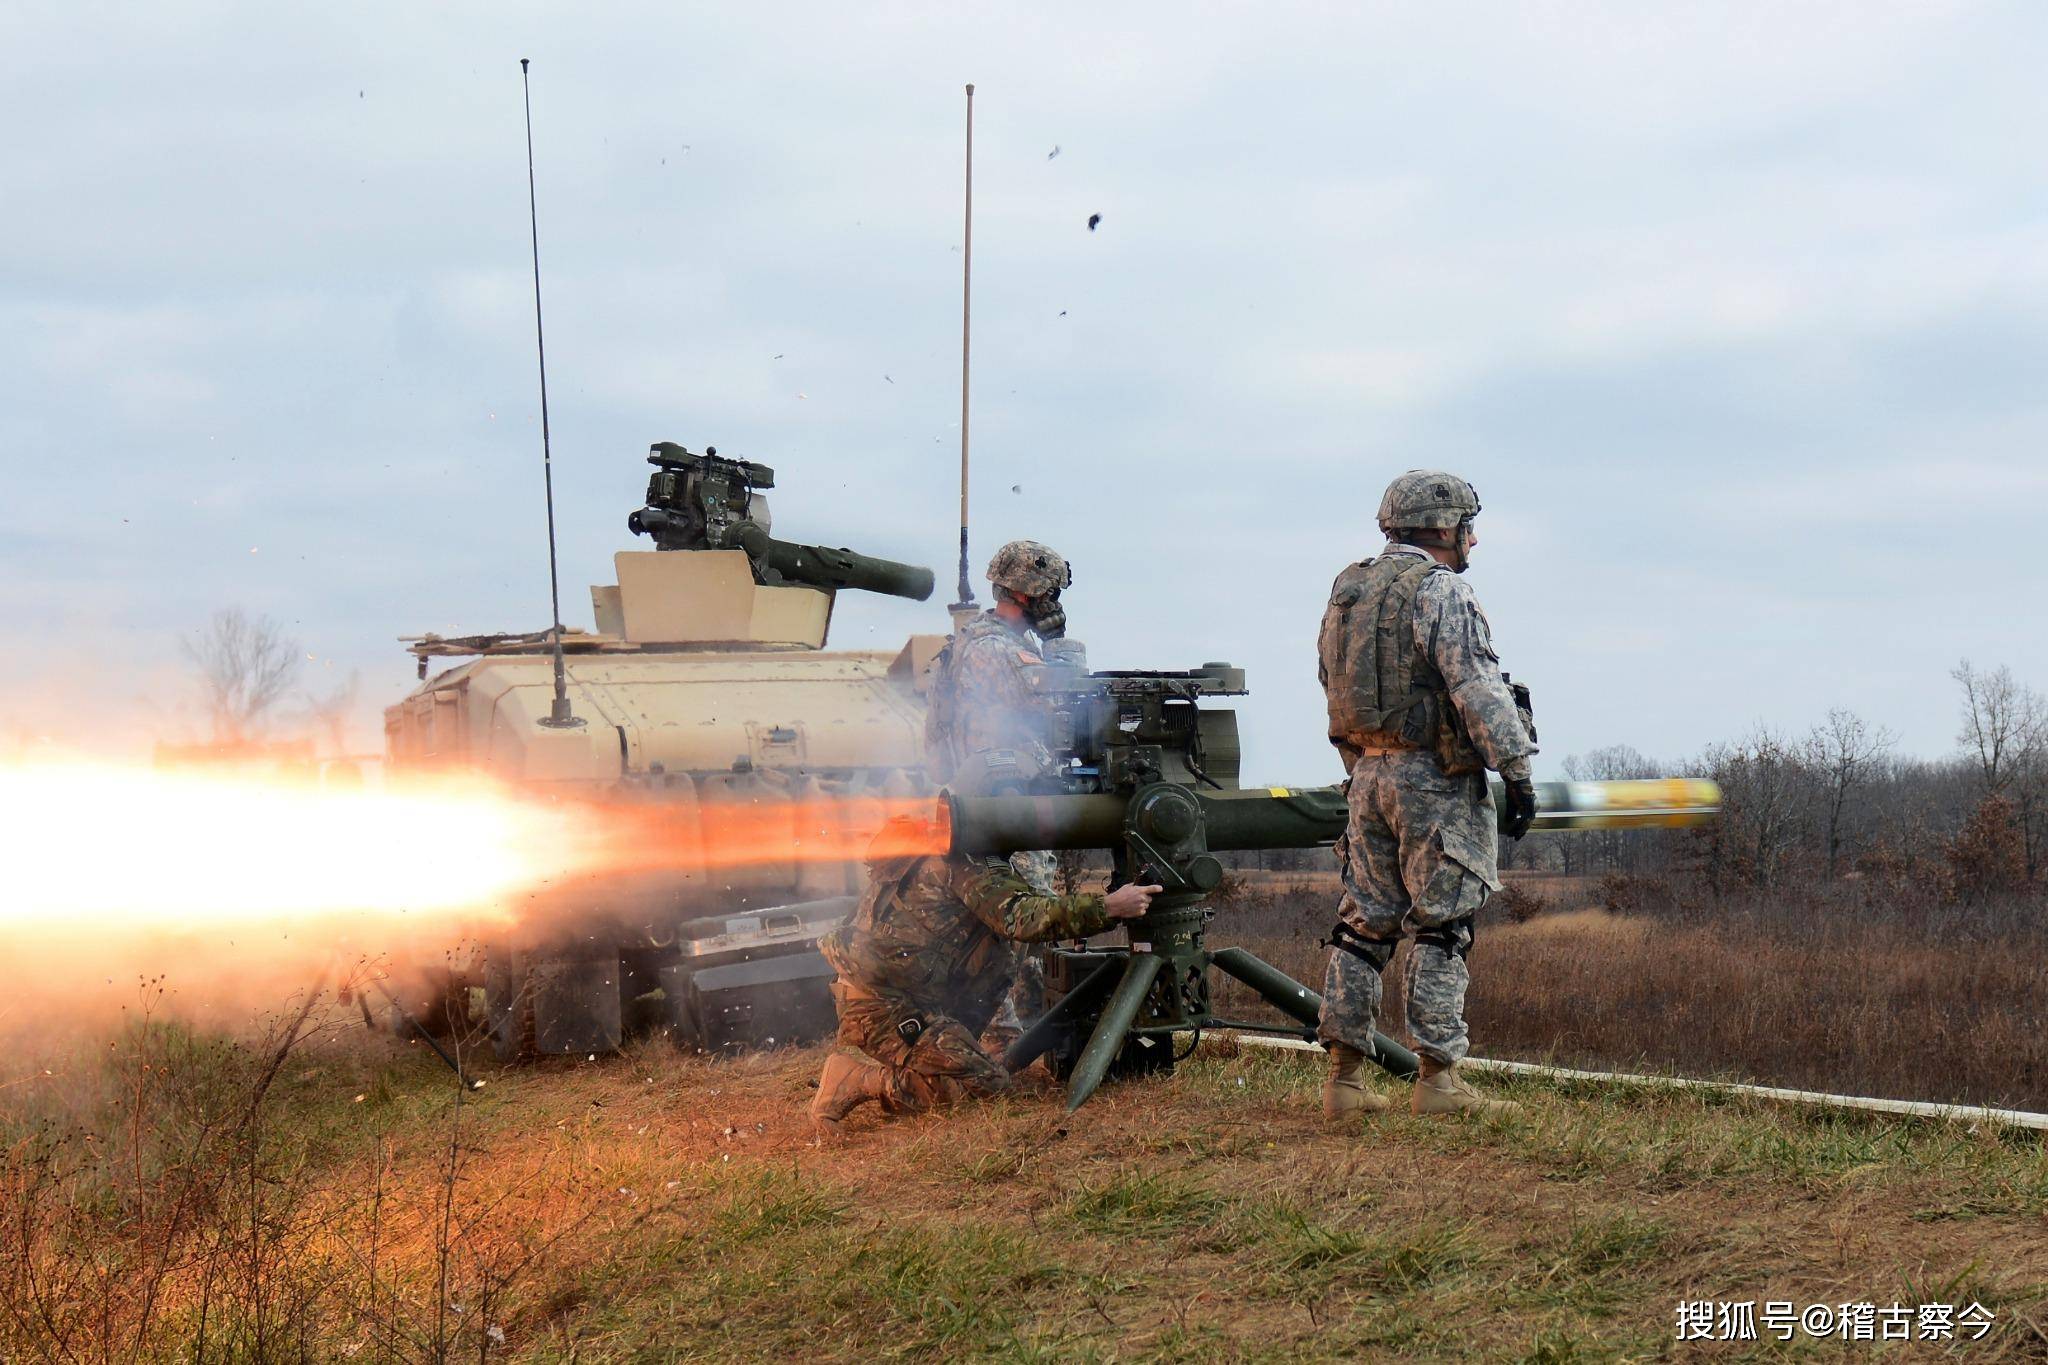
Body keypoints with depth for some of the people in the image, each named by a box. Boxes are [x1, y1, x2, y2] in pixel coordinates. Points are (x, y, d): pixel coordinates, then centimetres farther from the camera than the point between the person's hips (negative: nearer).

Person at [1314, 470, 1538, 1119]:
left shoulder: (1346, 588, 14)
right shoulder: (1440, 590, -11)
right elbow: (1478, 689, -18)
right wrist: (1517, 771, -17)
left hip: (1368, 772, 7)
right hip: (1434, 778, -7)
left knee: (1365, 922, 9)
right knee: (1442, 927, -3)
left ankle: (1344, 1077, 10)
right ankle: (1439, 1078, -2)